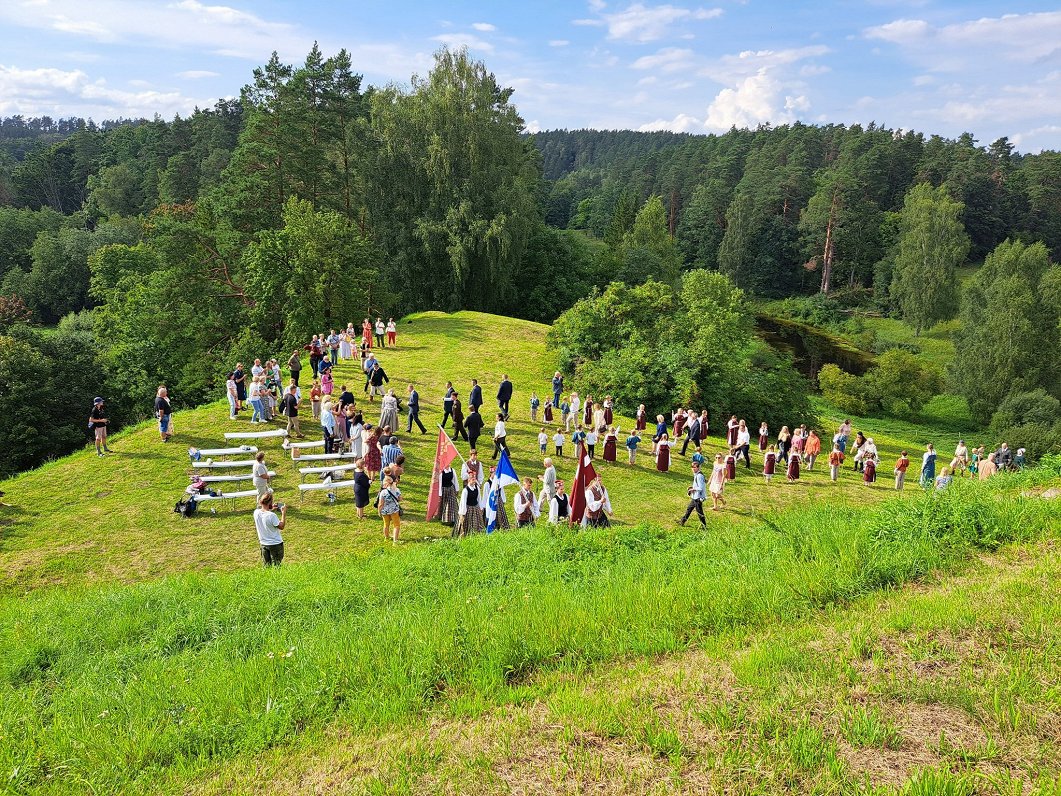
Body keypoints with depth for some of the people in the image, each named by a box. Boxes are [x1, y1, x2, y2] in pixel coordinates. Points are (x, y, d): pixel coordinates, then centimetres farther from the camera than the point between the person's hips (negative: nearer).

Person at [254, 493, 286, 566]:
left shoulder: (256, 512, -9)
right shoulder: (272, 515, -29)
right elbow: (281, 526, -16)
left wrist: (270, 509, 13)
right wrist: (284, 513, -11)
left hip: (263, 544, 6)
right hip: (275, 544, -6)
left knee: (266, 566, 19)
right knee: (276, 566, 9)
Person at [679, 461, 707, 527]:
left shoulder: (699, 476, -21)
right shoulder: (696, 475, 10)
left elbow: (700, 488, -24)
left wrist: (693, 489, -13)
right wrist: (692, 488, 7)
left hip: (698, 497, -10)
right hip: (694, 497, 10)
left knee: (699, 512, -1)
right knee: (689, 509, 18)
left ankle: (704, 525, 10)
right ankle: (682, 521, 29)